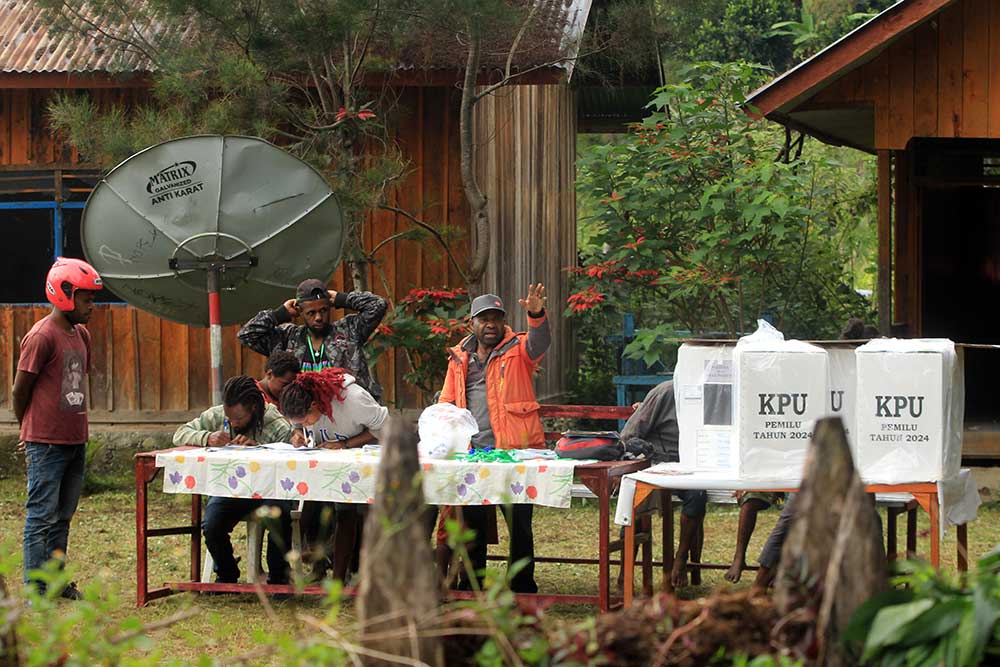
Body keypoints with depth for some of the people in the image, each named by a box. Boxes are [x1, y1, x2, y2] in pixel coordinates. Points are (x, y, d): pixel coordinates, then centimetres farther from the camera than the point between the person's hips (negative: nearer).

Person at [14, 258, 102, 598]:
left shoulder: (81, 335, 12)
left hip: (75, 441, 8)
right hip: (46, 445, -8)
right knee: (42, 517, -4)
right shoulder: (41, 337, -14)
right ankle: (36, 591, -1)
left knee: (62, 517, 14)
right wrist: (31, 432, 6)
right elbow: (20, 391, -9)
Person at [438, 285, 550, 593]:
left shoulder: (518, 349, 2)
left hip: (513, 450, -4)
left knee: (519, 521, -2)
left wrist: (536, 315, -41)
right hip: (471, 451, 4)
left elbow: (540, 341, -21)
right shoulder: (459, 357, 15)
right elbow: (446, 402, 20)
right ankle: (471, 585, 21)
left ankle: (522, 586, 6)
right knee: (472, 521, 11)